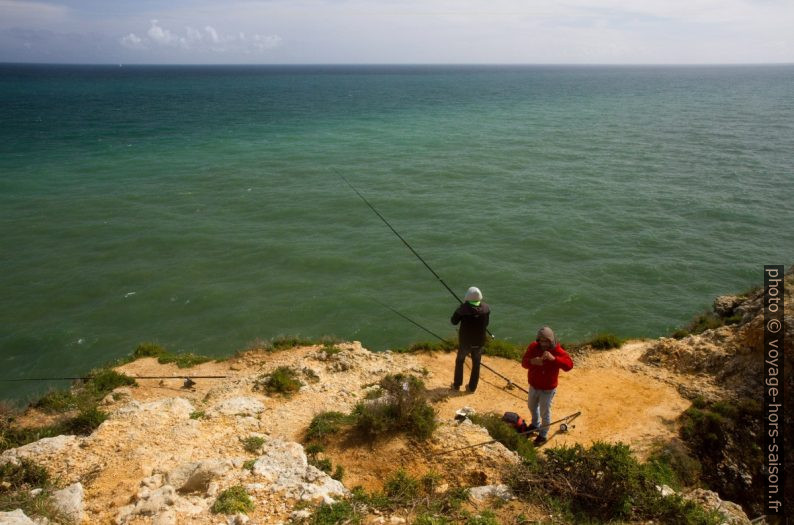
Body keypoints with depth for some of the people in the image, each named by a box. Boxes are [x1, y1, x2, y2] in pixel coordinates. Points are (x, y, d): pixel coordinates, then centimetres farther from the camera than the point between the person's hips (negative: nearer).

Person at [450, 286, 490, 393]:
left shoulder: (464, 308, -22)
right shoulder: (486, 308, -11)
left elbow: (454, 321, -9)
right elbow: (486, 323, 3)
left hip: (465, 341, -2)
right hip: (479, 342, 2)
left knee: (459, 361, 20)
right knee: (476, 364, 19)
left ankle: (457, 385, 29)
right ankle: (472, 387, 26)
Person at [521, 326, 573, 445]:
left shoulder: (557, 351, -23)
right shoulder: (533, 347, -11)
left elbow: (569, 365, -35)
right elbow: (524, 362, -11)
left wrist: (553, 358, -47)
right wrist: (532, 361, -34)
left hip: (548, 389, -5)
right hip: (533, 385, 5)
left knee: (545, 412, 6)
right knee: (532, 406, 27)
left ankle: (543, 435, 29)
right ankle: (535, 424, 55)